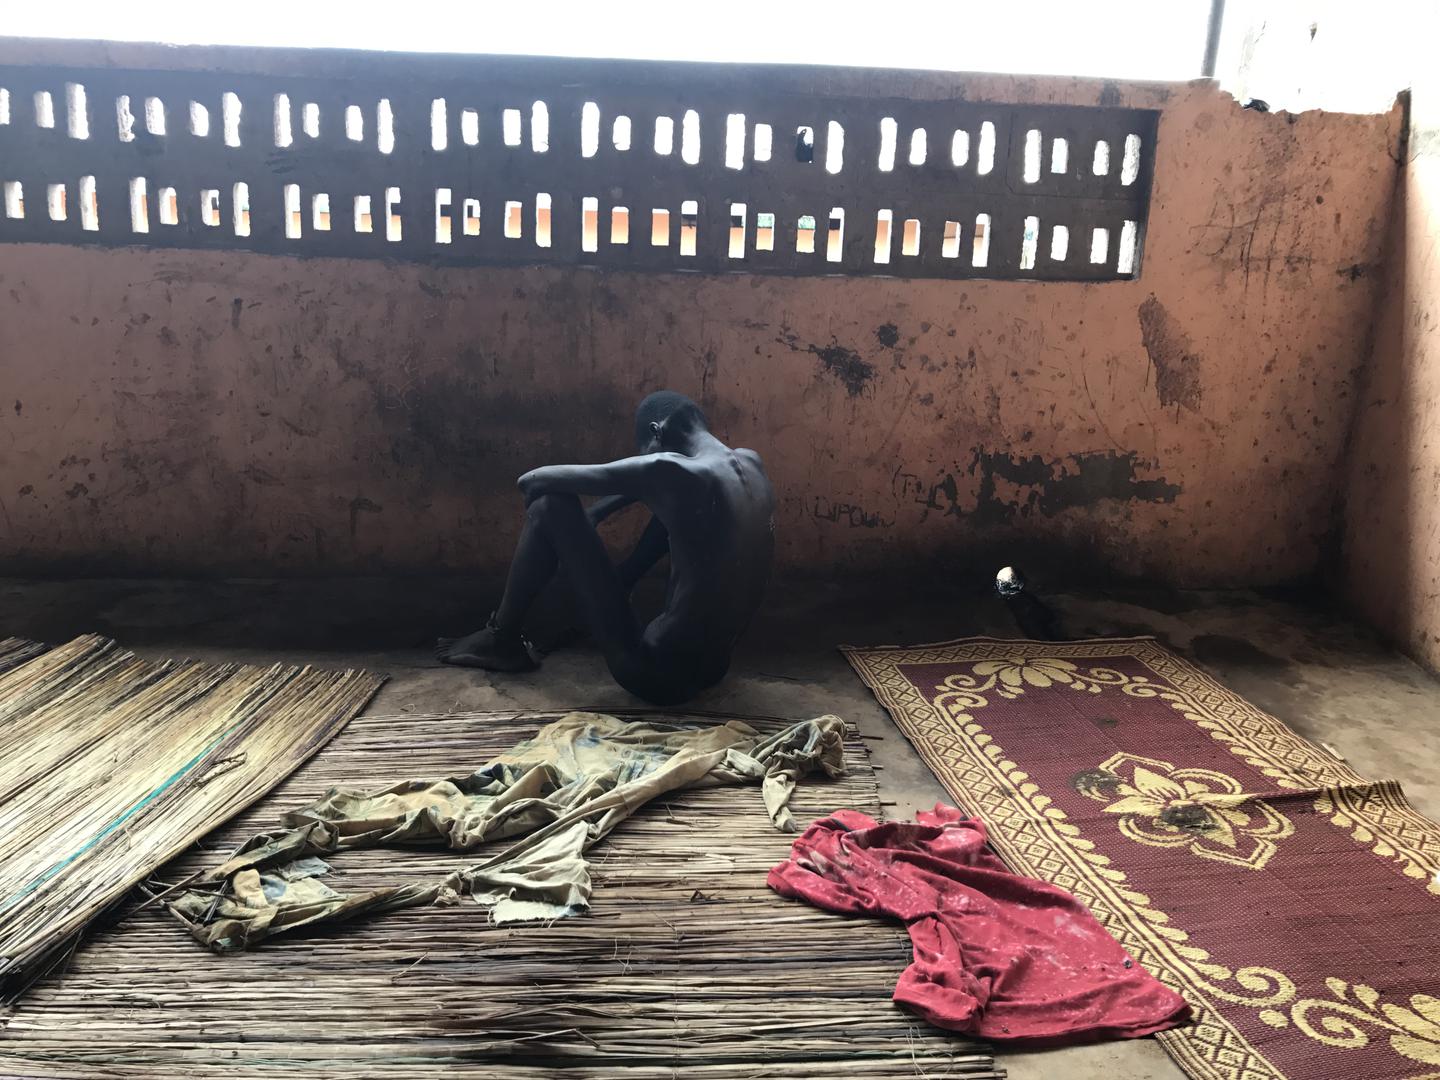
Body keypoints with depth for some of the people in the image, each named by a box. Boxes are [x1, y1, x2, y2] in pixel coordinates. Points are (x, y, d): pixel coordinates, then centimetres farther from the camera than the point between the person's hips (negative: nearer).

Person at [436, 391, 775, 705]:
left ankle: (503, 640, 16)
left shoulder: (669, 470, -17)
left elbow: (532, 481, -11)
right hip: (714, 666, 7)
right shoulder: (752, 462, 3)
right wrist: (597, 511, 18)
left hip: (657, 671, -7)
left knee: (550, 506, -2)